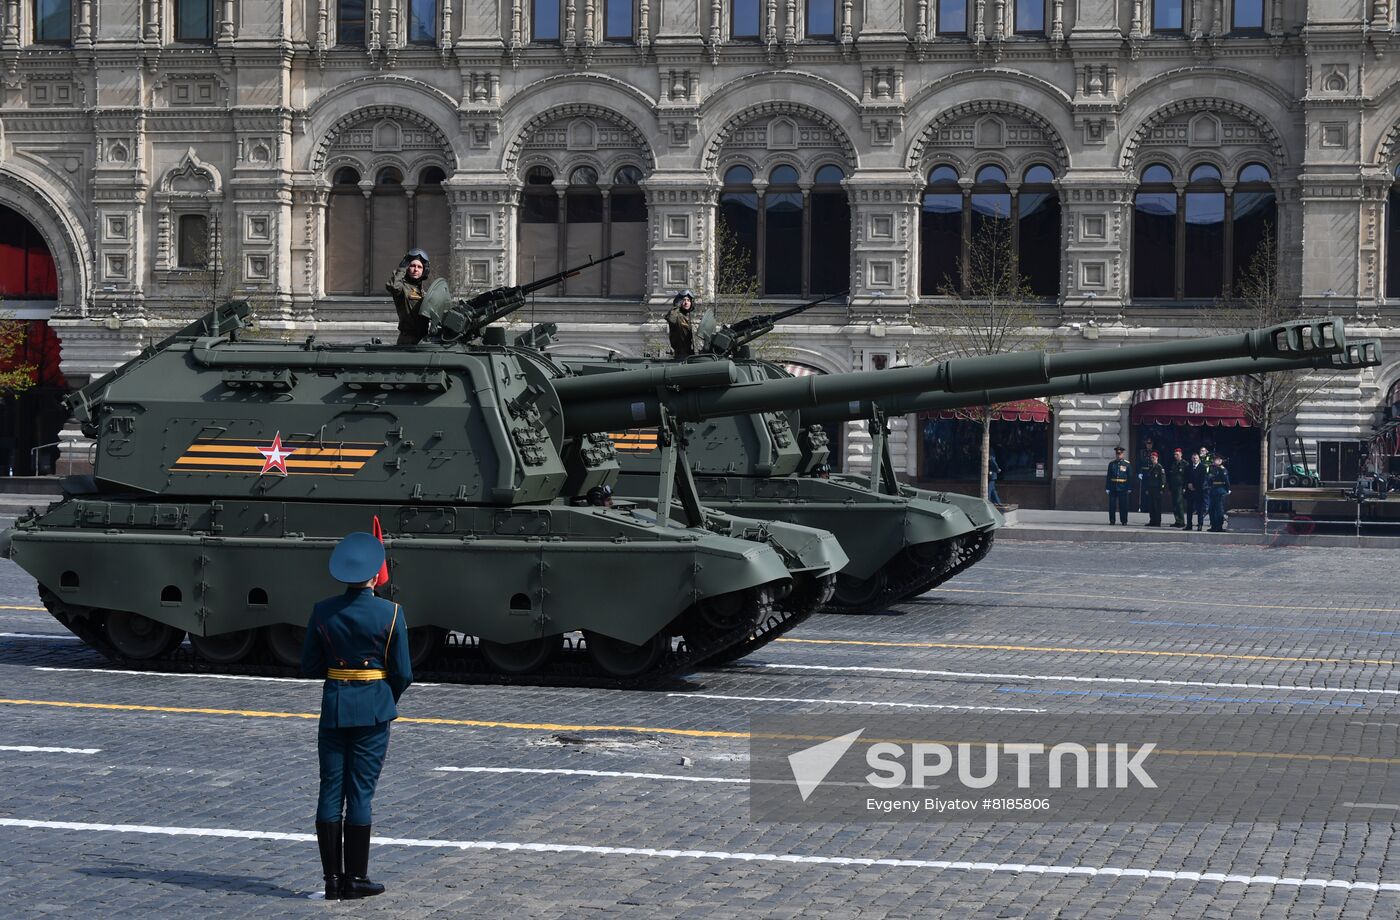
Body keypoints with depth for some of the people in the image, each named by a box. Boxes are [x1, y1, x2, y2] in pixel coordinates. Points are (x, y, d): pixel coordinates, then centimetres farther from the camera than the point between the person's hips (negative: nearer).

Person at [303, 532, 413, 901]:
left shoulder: (323, 611, -2)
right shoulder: (390, 613, -9)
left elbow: (310, 667, 3)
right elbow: (403, 672, -5)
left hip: (333, 707, 2)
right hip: (373, 709, -2)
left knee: (330, 793, 7)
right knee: (360, 793, 2)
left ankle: (332, 880, 9)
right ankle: (355, 880, 7)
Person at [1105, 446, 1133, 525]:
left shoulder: (1127, 464, 3)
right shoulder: (1111, 463, 8)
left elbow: (1130, 477, 3)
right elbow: (1108, 477, 7)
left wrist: (1129, 488, -2)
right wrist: (1107, 488, 1)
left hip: (1123, 488, -2)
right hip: (1113, 488, 2)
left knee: (1123, 505, 1)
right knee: (1112, 505, 1)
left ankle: (1124, 521, 10)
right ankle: (1112, 521, 8)